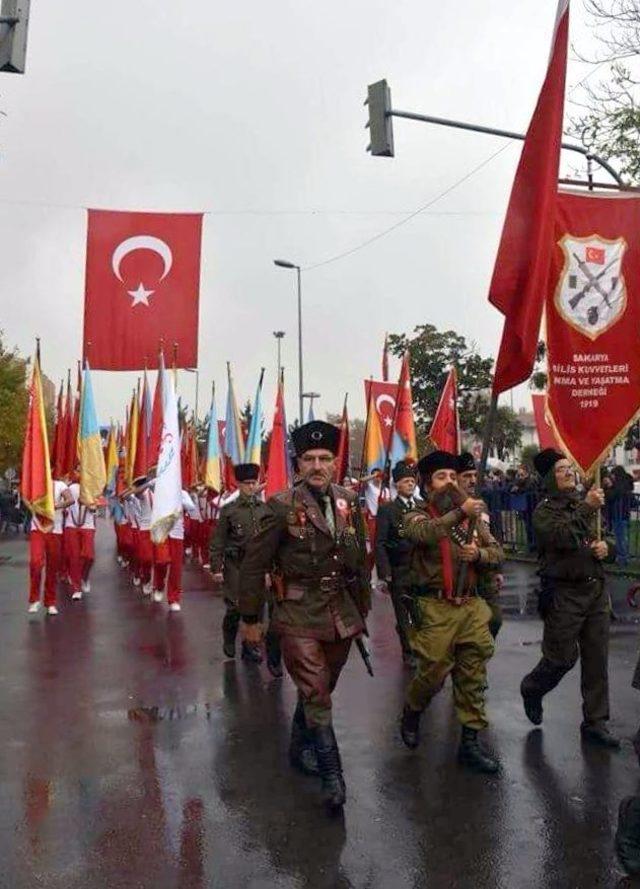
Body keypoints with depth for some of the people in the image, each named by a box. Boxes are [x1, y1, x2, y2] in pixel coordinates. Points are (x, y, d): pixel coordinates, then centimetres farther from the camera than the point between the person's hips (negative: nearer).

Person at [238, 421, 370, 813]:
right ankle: (332, 774, 5)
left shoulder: (350, 502, 3)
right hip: (299, 615, -5)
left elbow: (361, 559, 13)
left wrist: (362, 609, 16)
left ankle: (301, 748, 41)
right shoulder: (282, 506, -11)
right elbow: (255, 564, -6)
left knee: (320, 689, 19)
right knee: (316, 693, -8)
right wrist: (250, 617, -3)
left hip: (342, 614, 5)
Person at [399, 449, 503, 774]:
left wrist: (478, 553, -11)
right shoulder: (417, 516, -2)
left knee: (473, 675, 6)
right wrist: (460, 512, -39)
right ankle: (411, 714, 30)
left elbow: (497, 552, 11)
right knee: (434, 672, 1)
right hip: (435, 608, -4)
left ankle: (470, 742, 18)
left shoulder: (473, 517, 13)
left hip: (472, 606, 5)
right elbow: (425, 533, -26)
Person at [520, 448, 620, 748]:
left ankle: (595, 722, 20)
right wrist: (586, 509, -25)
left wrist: (607, 548, -3)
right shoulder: (545, 510, -5)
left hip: (596, 590, 6)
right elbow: (561, 537, -24)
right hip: (564, 594, -6)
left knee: (597, 659, 8)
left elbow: (610, 543, 20)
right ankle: (532, 689, 30)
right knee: (563, 657, 0)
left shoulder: (586, 505, 14)